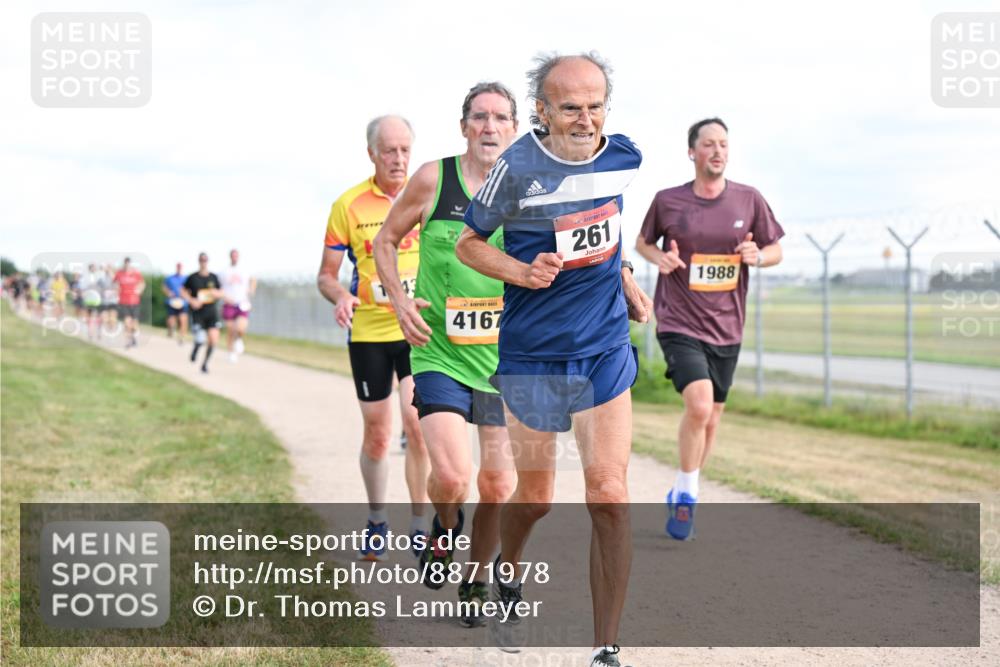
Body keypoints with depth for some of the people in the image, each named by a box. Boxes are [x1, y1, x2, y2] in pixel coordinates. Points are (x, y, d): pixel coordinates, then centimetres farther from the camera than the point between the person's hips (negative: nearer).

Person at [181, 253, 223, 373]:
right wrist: (191, 301, -9)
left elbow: (221, 292, 15)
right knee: (201, 340, -12)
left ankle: (205, 363, 13)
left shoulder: (213, 277, 5)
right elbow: (183, 291, 6)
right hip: (198, 313, -3)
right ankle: (195, 350, 26)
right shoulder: (193, 277, -2)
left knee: (213, 339, -8)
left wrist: (216, 293, -8)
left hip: (212, 312, 3)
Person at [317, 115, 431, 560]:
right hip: (368, 330, 0)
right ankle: (377, 522, 26)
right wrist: (341, 297, -19)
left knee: (417, 424, -11)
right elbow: (326, 275, 2)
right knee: (377, 433, 7)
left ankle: (420, 527, 2)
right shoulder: (348, 205, -2)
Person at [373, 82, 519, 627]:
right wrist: (400, 300, -7)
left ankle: (476, 582, 29)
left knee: (497, 487, 5)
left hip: (506, 357, 2)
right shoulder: (433, 179, -5)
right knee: (451, 476, -18)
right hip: (439, 353, -2)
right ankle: (444, 528, 17)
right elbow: (385, 241, 7)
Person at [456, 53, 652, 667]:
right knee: (534, 496, 11)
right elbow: (469, 242, -3)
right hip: (533, 355, -2)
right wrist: (523, 273, -18)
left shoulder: (624, 157, -1)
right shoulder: (518, 167, -15)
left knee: (609, 497, -7)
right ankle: (507, 572, 47)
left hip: (606, 351, 3)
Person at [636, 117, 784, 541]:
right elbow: (642, 242, 13)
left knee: (710, 418, 12)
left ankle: (682, 495, 33)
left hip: (726, 328, 4)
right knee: (699, 405, -23)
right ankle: (686, 496, -4)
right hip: (678, 324, -4)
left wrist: (757, 255, -12)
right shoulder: (668, 201, -3)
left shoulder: (749, 200, 1)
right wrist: (659, 258, -9)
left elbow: (776, 251, 10)